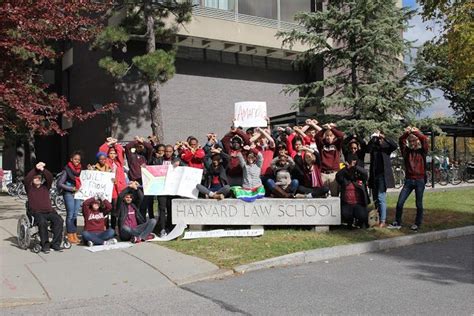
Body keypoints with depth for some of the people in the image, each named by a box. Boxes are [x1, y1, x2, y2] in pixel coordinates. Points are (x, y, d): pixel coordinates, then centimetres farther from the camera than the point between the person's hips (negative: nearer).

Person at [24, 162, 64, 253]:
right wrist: (35, 169, -21)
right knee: (42, 222, -35)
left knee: (59, 220, -26)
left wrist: (43, 170, -20)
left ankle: (55, 244, -17)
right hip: (36, 212, -3)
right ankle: (45, 245, -21)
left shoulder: (45, 186, 16)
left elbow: (50, 178, -2)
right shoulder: (29, 188, 10)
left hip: (49, 211, 3)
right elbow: (26, 180, -10)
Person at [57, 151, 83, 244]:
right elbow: (59, 184, -8)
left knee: (75, 214, 6)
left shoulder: (81, 169, 7)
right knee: (70, 214, -4)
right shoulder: (67, 170, -6)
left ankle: (74, 234, 12)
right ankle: (70, 235, 2)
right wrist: (72, 188, -11)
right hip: (69, 193, -4)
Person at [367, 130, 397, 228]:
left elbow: (395, 146, -17)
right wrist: (373, 138, -21)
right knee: (375, 198, 10)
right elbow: (368, 149, -13)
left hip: (383, 174, -4)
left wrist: (384, 137, -23)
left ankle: (383, 221, -10)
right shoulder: (373, 146, 8)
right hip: (374, 174, 4)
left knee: (381, 197, -11)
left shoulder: (386, 146, 2)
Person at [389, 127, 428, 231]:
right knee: (400, 202, -2)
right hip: (408, 180, 2)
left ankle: (417, 223, 19)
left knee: (419, 204, 6)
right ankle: (397, 222, 11)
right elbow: (401, 141, -7)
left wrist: (416, 132, -18)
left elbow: (425, 140, -14)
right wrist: (406, 133, -23)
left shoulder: (422, 151, 3)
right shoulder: (406, 151, 7)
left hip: (420, 180, -2)